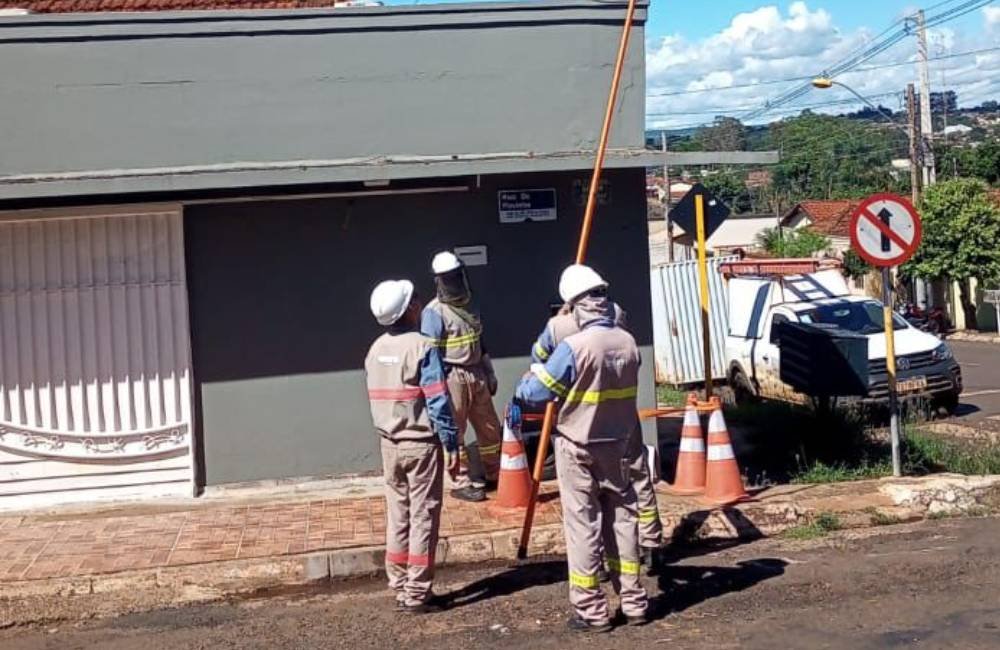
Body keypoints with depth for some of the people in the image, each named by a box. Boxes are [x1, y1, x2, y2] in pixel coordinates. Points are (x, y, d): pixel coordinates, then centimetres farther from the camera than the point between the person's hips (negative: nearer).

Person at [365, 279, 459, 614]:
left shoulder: (375, 350, 6)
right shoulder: (422, 347, -15)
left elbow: (375, 399, 11)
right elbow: (438, 401, -17)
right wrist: (451, 445, -12)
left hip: (390, 444, 6)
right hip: (421, 444, -6)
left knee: (398, 517, 13)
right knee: (423, 518, 0)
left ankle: (400, 588, 19)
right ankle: (417, 593, 3)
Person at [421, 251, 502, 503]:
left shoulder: (469, 306, 12)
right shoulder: (434, 312, -12)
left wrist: (489, 373, 19)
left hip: (476, 374, 8)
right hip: (452, 377, -8)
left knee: (490, 427, 14)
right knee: (454, 432, -1)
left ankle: (494, 475, 29)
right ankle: (460, 483, 9)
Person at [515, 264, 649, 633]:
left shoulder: (574, 347, -20)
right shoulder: (628, 343, -2)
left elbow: (536, 393, -14)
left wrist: (523, 387, 8)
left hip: (578, 449, -5)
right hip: (616, 446, 5)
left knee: (583, 525, 2)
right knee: (622, 519, 13)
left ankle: (591, 611, 6)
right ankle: (633, 603, 20)